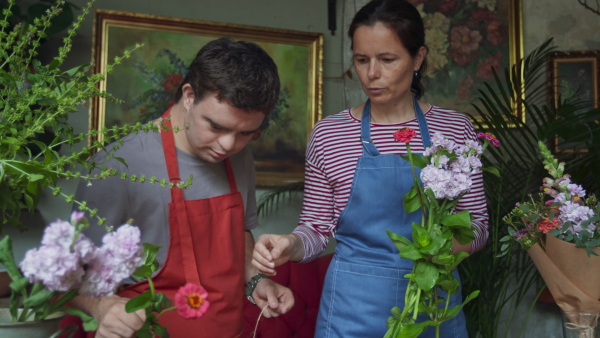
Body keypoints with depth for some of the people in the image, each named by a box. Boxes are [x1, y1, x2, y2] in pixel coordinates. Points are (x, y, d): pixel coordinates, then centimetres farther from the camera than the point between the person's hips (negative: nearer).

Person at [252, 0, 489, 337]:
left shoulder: (455, 128, -2)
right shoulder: (328, 134, -5)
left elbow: (478, 226, 3)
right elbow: (317, 228, 1)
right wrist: (290, 244, -20)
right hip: (356, 305, -1)